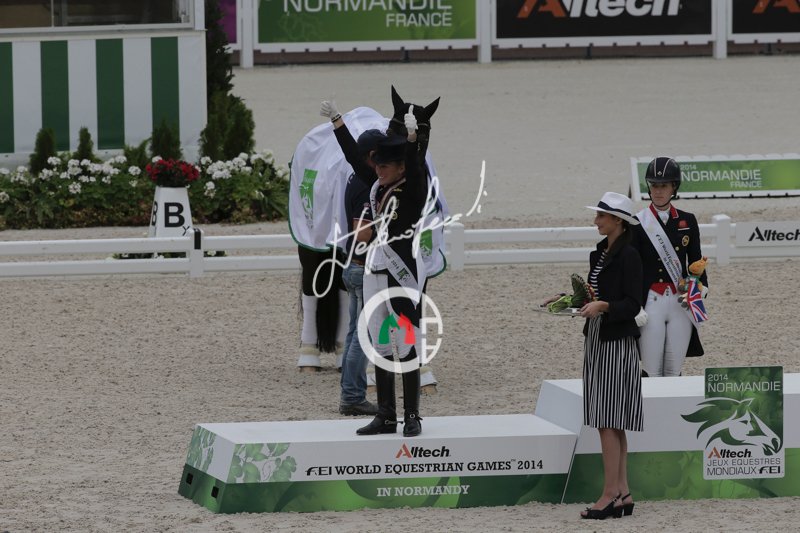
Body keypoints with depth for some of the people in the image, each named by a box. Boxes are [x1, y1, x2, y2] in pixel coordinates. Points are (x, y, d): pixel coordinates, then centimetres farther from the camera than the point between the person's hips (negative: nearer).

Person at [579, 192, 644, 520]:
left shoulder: (628, 257, -12)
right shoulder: (600, 253, 14)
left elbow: (632, 304, -15)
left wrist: (603, 306, -28)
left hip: (616, 343, -9)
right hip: (597, 341, 9)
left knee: (607, 421, -10)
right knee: (612, 423, 10)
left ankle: (610, 494, -8)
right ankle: (622, 493, 13)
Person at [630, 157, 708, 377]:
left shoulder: (687, 221, 9)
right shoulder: (638, 223, 0)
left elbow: (696, 261, 13)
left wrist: (699, 292, -4)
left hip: (680, 305, 3)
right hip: (651, 304, -3)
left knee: (674, 372, 5)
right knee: (652, 374, -4)